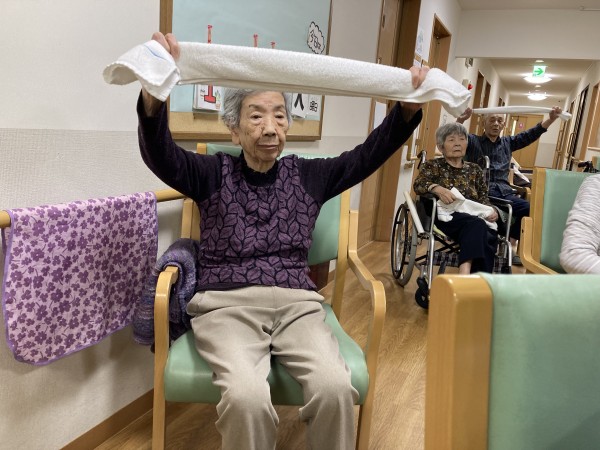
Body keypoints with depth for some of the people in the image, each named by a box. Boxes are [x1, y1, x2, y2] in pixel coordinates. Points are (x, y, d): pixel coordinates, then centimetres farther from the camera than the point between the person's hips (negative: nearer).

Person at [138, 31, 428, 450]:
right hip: (227, 303, -1)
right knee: (246, 396, -31)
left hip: (297, 302, 2)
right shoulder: (214, 174, 10)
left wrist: (409, 107, -6)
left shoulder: (308, 175, 16)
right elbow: (160, 156, -7)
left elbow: (368, 155, 10)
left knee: (336, 387, -26)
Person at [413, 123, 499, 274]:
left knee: (490, 234, -34)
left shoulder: (475, 169, 24)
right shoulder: (433, 165, 14)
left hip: (474, 218, 4)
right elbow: (418, 185, -4)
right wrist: (437, 189, -25)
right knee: (476, 225, -37)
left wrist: (491, 210, -5)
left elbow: (484, 198, 18)